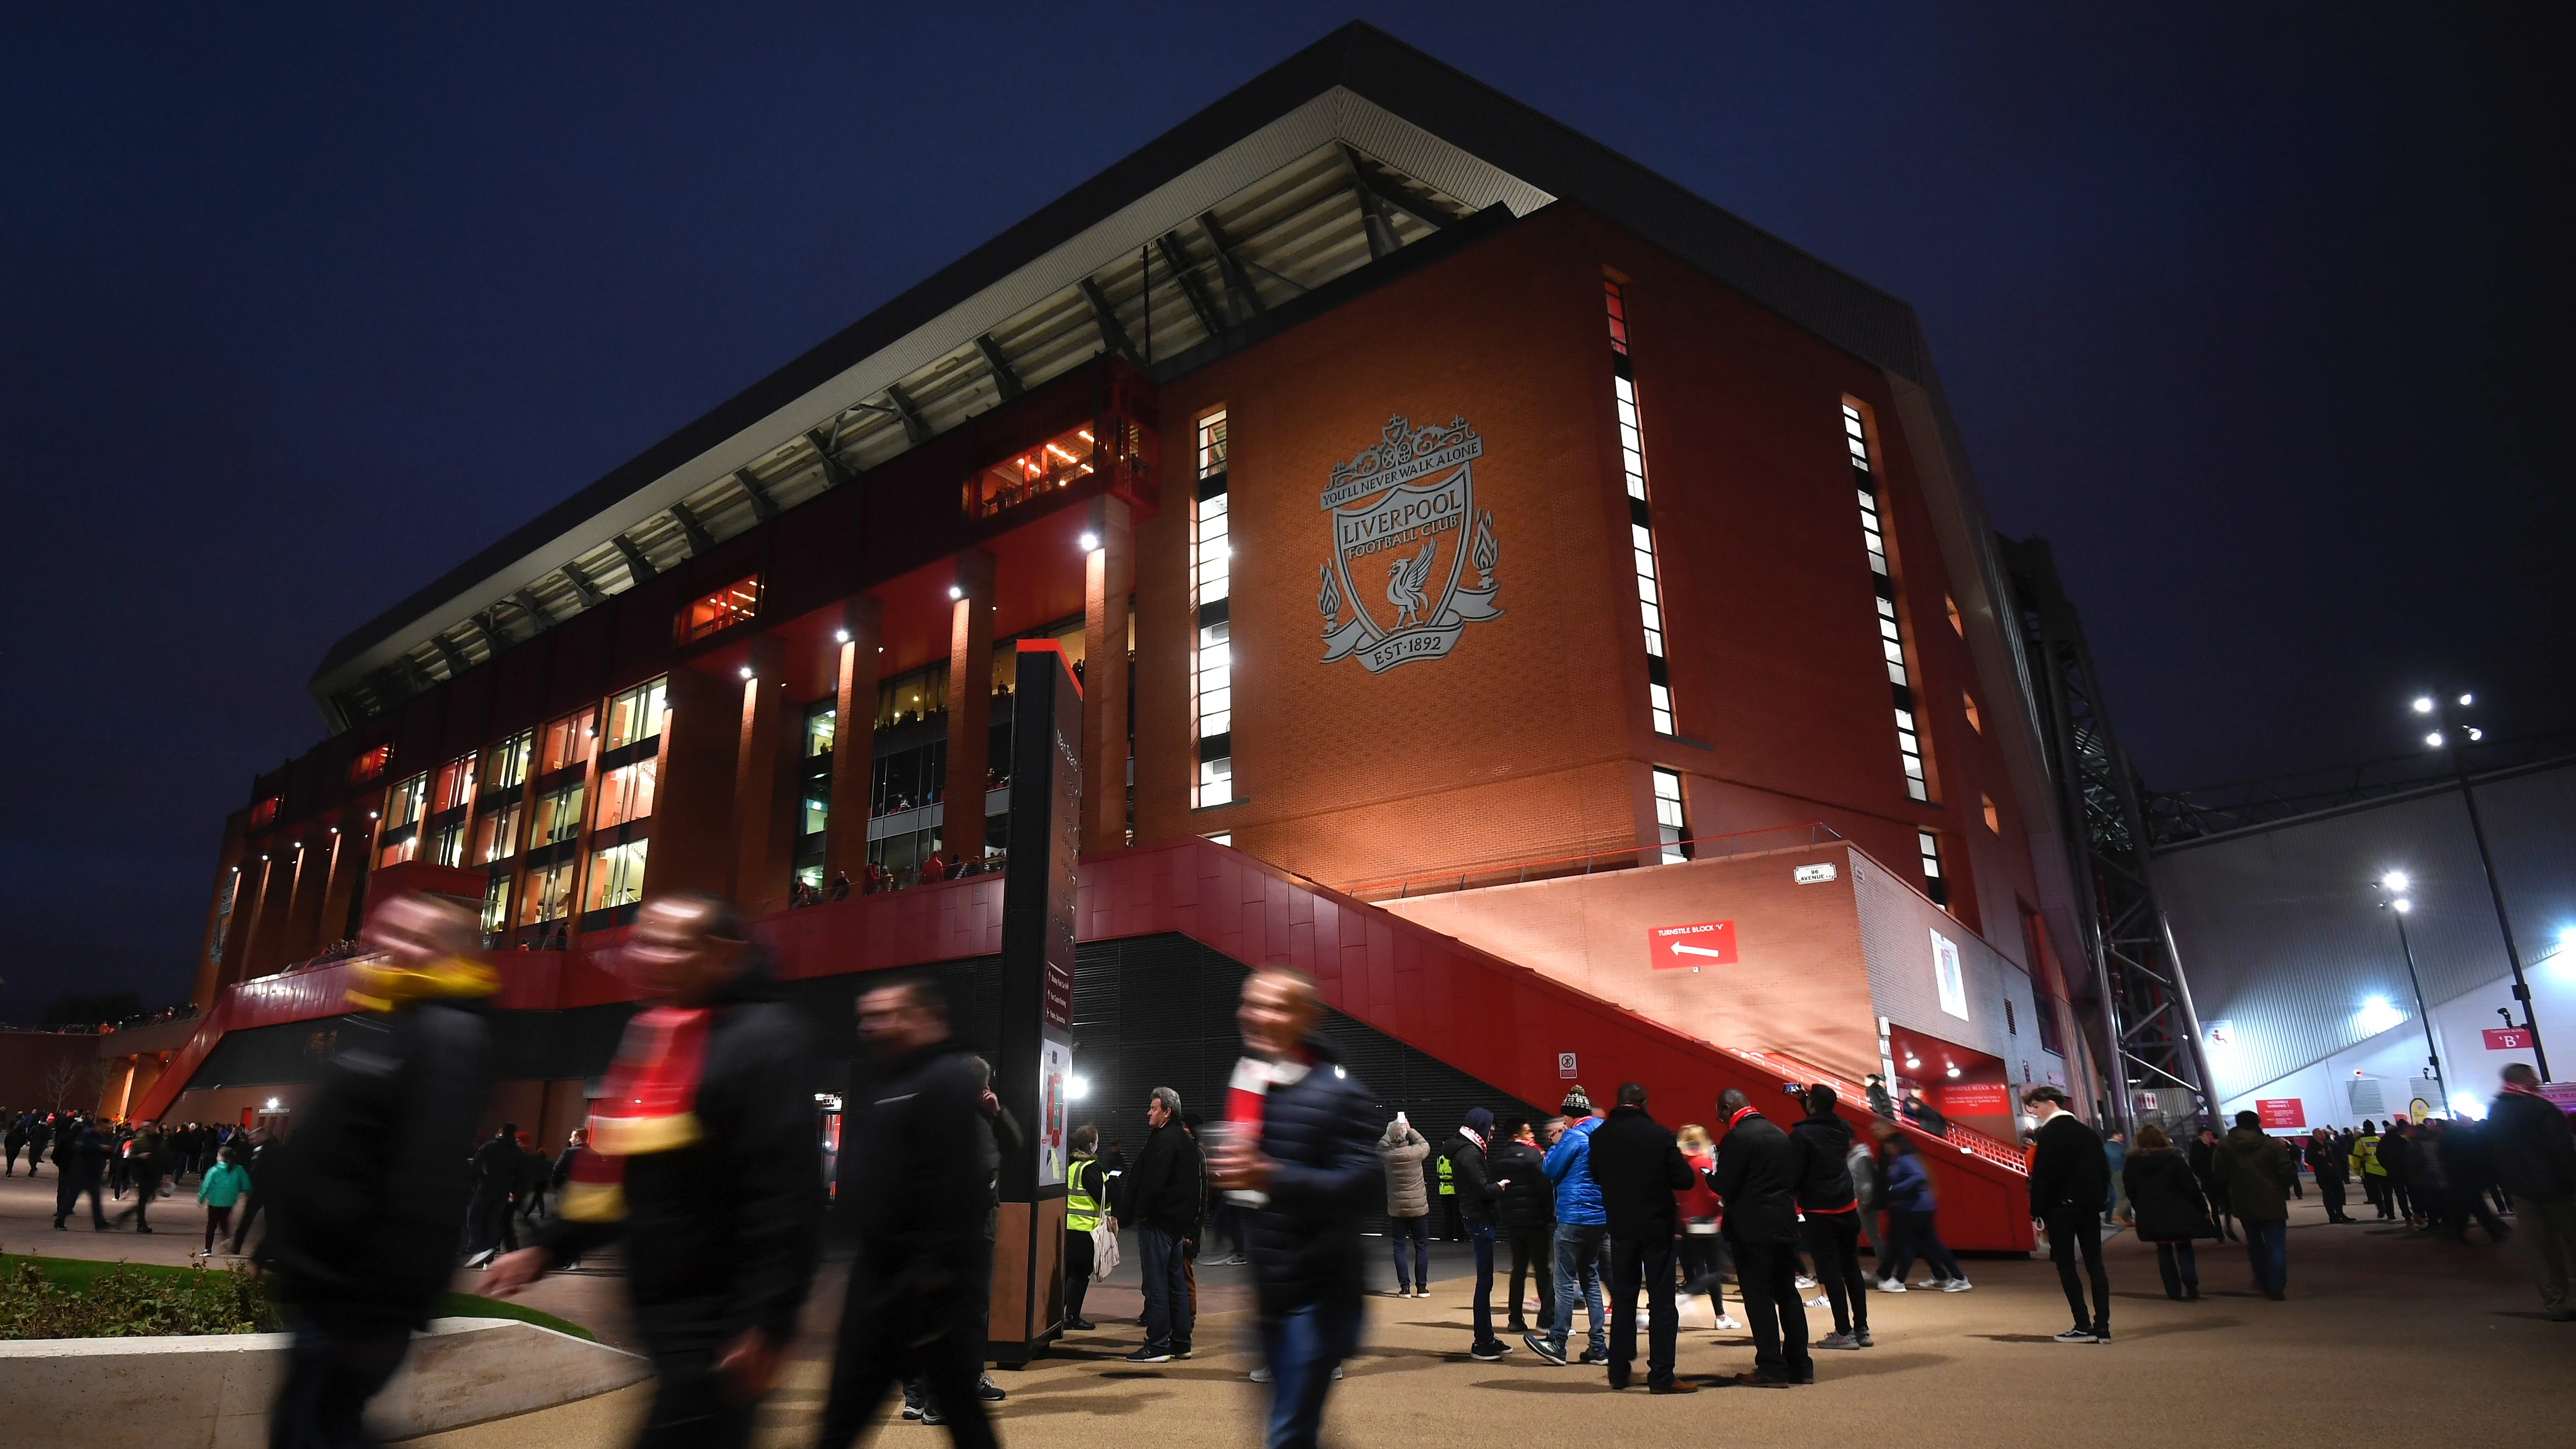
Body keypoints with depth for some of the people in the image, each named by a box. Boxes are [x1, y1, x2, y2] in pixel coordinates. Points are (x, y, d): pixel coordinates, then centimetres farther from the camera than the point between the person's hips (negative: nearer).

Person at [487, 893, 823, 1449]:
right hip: (663, 1309, 9)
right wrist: (546, 1248, 15)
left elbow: (786, 1194, -22)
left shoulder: (762, 1041, -18)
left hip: (720, 1326, -9)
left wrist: (766, 1323, -24)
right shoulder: (650, 1038, 11)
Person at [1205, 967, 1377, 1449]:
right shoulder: (1236, 1079, 7)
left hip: (1312, 1294, -6)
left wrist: (1272, 1178, -34)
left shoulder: (1335, 1090, -13)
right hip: (1257, 1287, 7)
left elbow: (1359, 1184, -24)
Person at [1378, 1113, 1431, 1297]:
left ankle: (1405, 1287, 6)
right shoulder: (1415, 1152, -15)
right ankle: (1422, 1287, 11)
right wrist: (1410, 1129, 16)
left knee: (1399, 1247, 9)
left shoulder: (1386, 1154, -12)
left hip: (1396, 1210, 1)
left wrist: (1393, 1131, 18)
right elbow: (1426, 1145, 9)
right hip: (1419, 1208, -1)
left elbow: (1381, 1144, 13)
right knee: (1422, 1246, 11)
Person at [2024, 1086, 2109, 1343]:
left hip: (2061, 1208, -6)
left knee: (2066, 1266, 0)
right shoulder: (2088, 1133, 10)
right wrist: (2098, 1201, 16)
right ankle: (2102, 1327, 6)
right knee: (2095, 1265, 8)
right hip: (2090, 1207, 7)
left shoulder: (2048, 1135, -11)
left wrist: (2037, 1212, -8)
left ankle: (2083, 1326, -2)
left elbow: (2041, 1177, -14)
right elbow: (2104, 1170, 12)